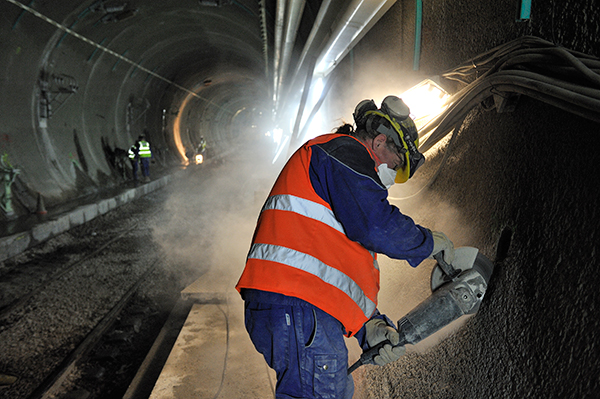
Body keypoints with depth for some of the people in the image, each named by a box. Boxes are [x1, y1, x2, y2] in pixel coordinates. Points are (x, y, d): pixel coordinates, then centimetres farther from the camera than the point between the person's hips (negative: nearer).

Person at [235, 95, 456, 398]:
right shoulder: (344, 150, 1)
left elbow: (348, 272, 27)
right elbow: (378, 228, -16)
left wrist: (371, 327, 14)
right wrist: (429, 242, 4)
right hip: (297, 308, -11)